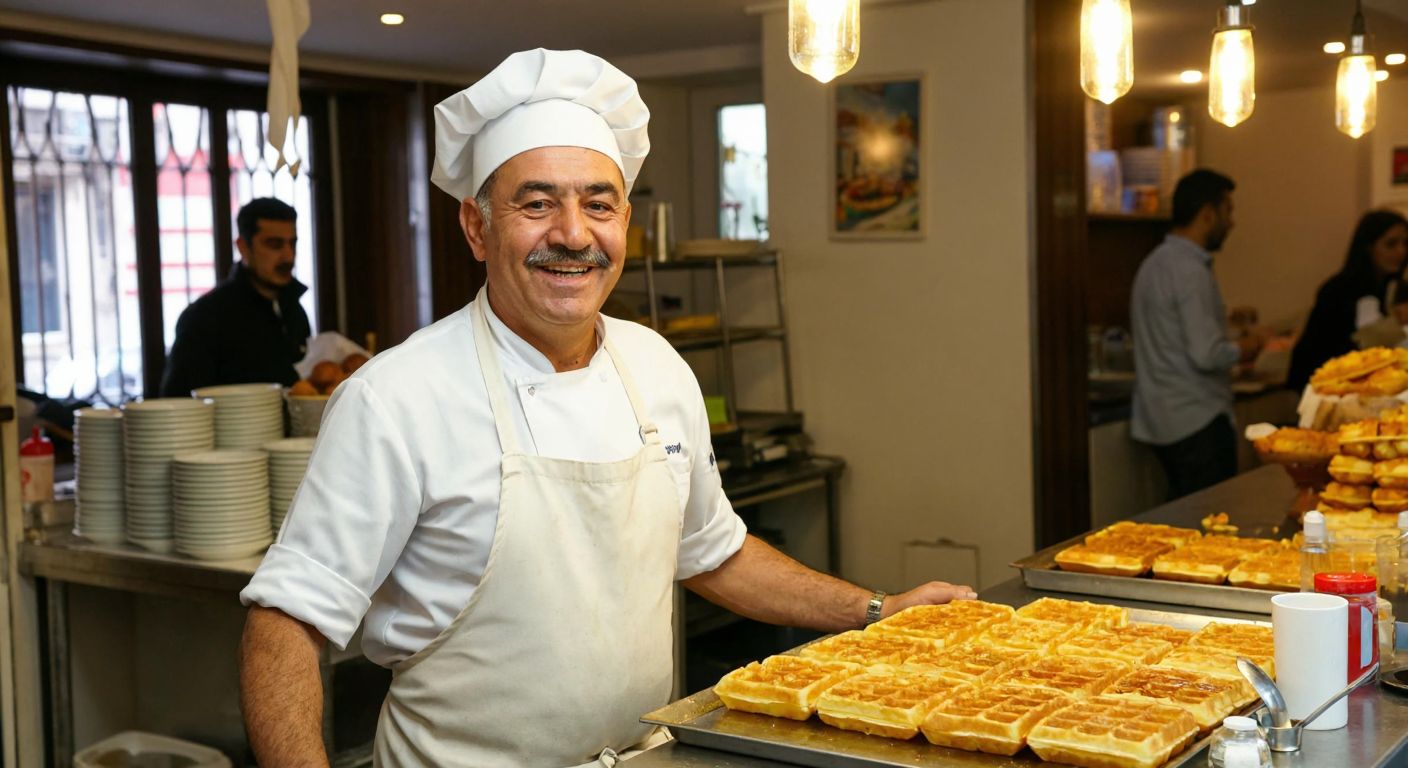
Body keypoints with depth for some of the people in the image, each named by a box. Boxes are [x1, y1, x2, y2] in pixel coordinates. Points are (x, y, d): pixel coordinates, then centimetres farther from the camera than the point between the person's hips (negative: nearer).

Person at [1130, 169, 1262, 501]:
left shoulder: (1157, 262, 13)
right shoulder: (1190, 271, -17)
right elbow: (1207, 355, -23)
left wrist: (1226, 319, 18)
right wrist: (1243, 349, -4)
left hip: (1162, 420, 10)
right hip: (1197, 422, -10)